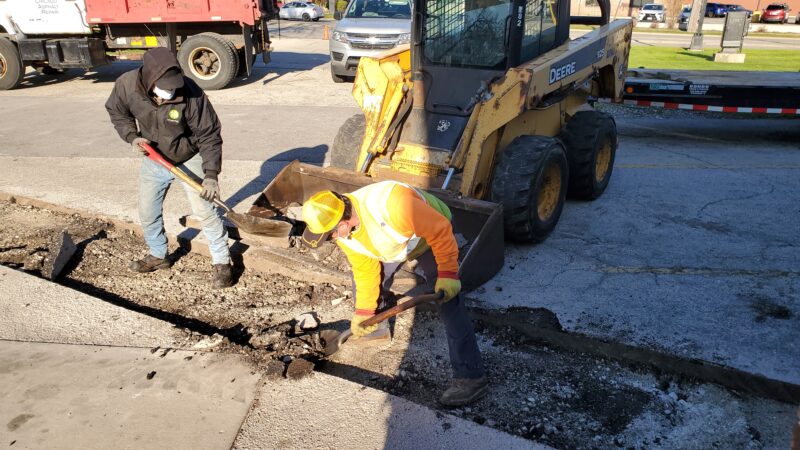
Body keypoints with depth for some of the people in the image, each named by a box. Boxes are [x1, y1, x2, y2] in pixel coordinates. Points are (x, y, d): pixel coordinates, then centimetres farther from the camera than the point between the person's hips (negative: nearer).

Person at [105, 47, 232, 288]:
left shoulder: (190, 93, -32)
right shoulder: (126, 85, -22)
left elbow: (209, 135, -22)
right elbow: (117, 112, 1)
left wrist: (211, 174, -27)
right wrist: (132, 137, -16)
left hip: (188, 161, -4)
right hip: (153, 162, 4)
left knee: (205, 211, -5)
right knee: (147, 213, 14)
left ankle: (222, 262, 11)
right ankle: (158, 255, 38)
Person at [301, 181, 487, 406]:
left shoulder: (392, 205, -45)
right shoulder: (343, 233, -20)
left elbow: (441, 229, -34)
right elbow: (365, 269, -6)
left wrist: (447, 274, -33)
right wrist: (364, 312, -2)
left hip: (431, 238, -7)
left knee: (448, 304, -17)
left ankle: (472, 378, -12)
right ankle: (372, 327, 38)